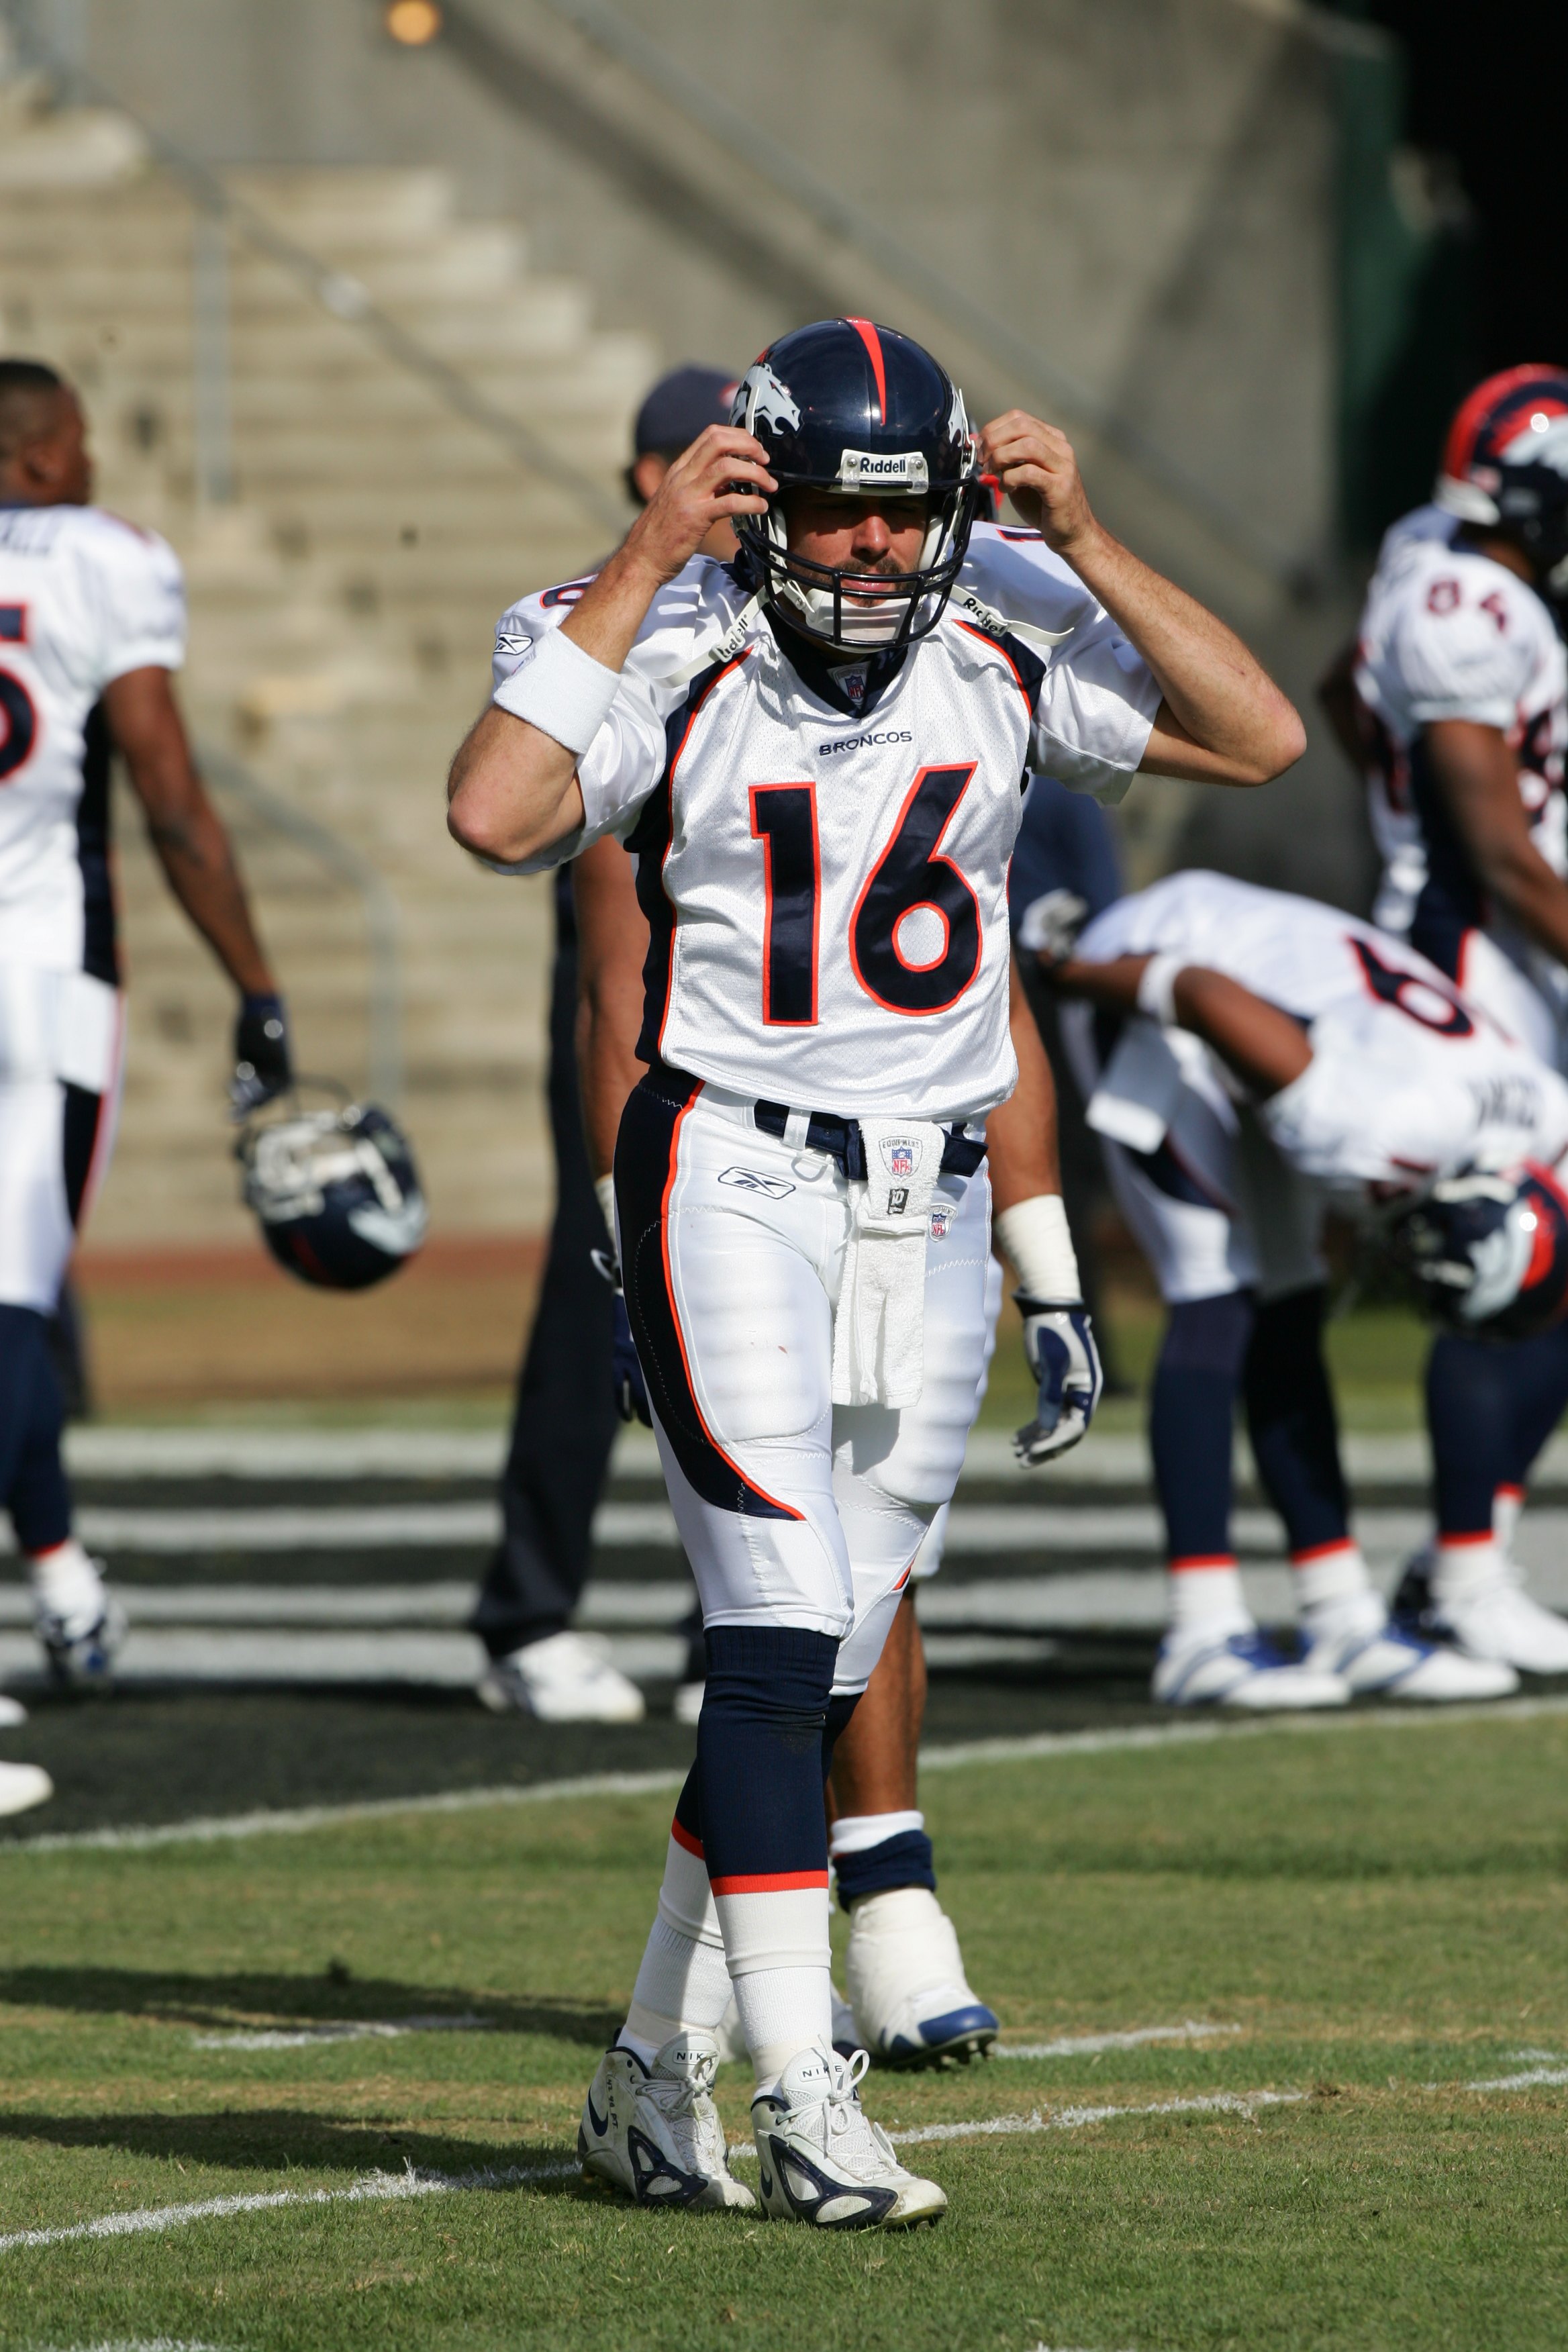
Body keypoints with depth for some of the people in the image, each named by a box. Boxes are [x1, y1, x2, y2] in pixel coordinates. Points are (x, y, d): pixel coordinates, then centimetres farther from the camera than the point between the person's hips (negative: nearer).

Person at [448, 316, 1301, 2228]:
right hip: (734, 1176, -5)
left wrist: (1082, 542, -10)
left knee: (814, 1666, 8)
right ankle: (804, 2107, -15)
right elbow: (493, 815, -25)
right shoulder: (679, 654, -9)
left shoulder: (1004, 639, 2)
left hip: (930, 1201, 5)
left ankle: (651, 2075, 20)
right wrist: (645, 563, -22)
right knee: (782, 1627, -15)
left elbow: (1260, 738, -3)